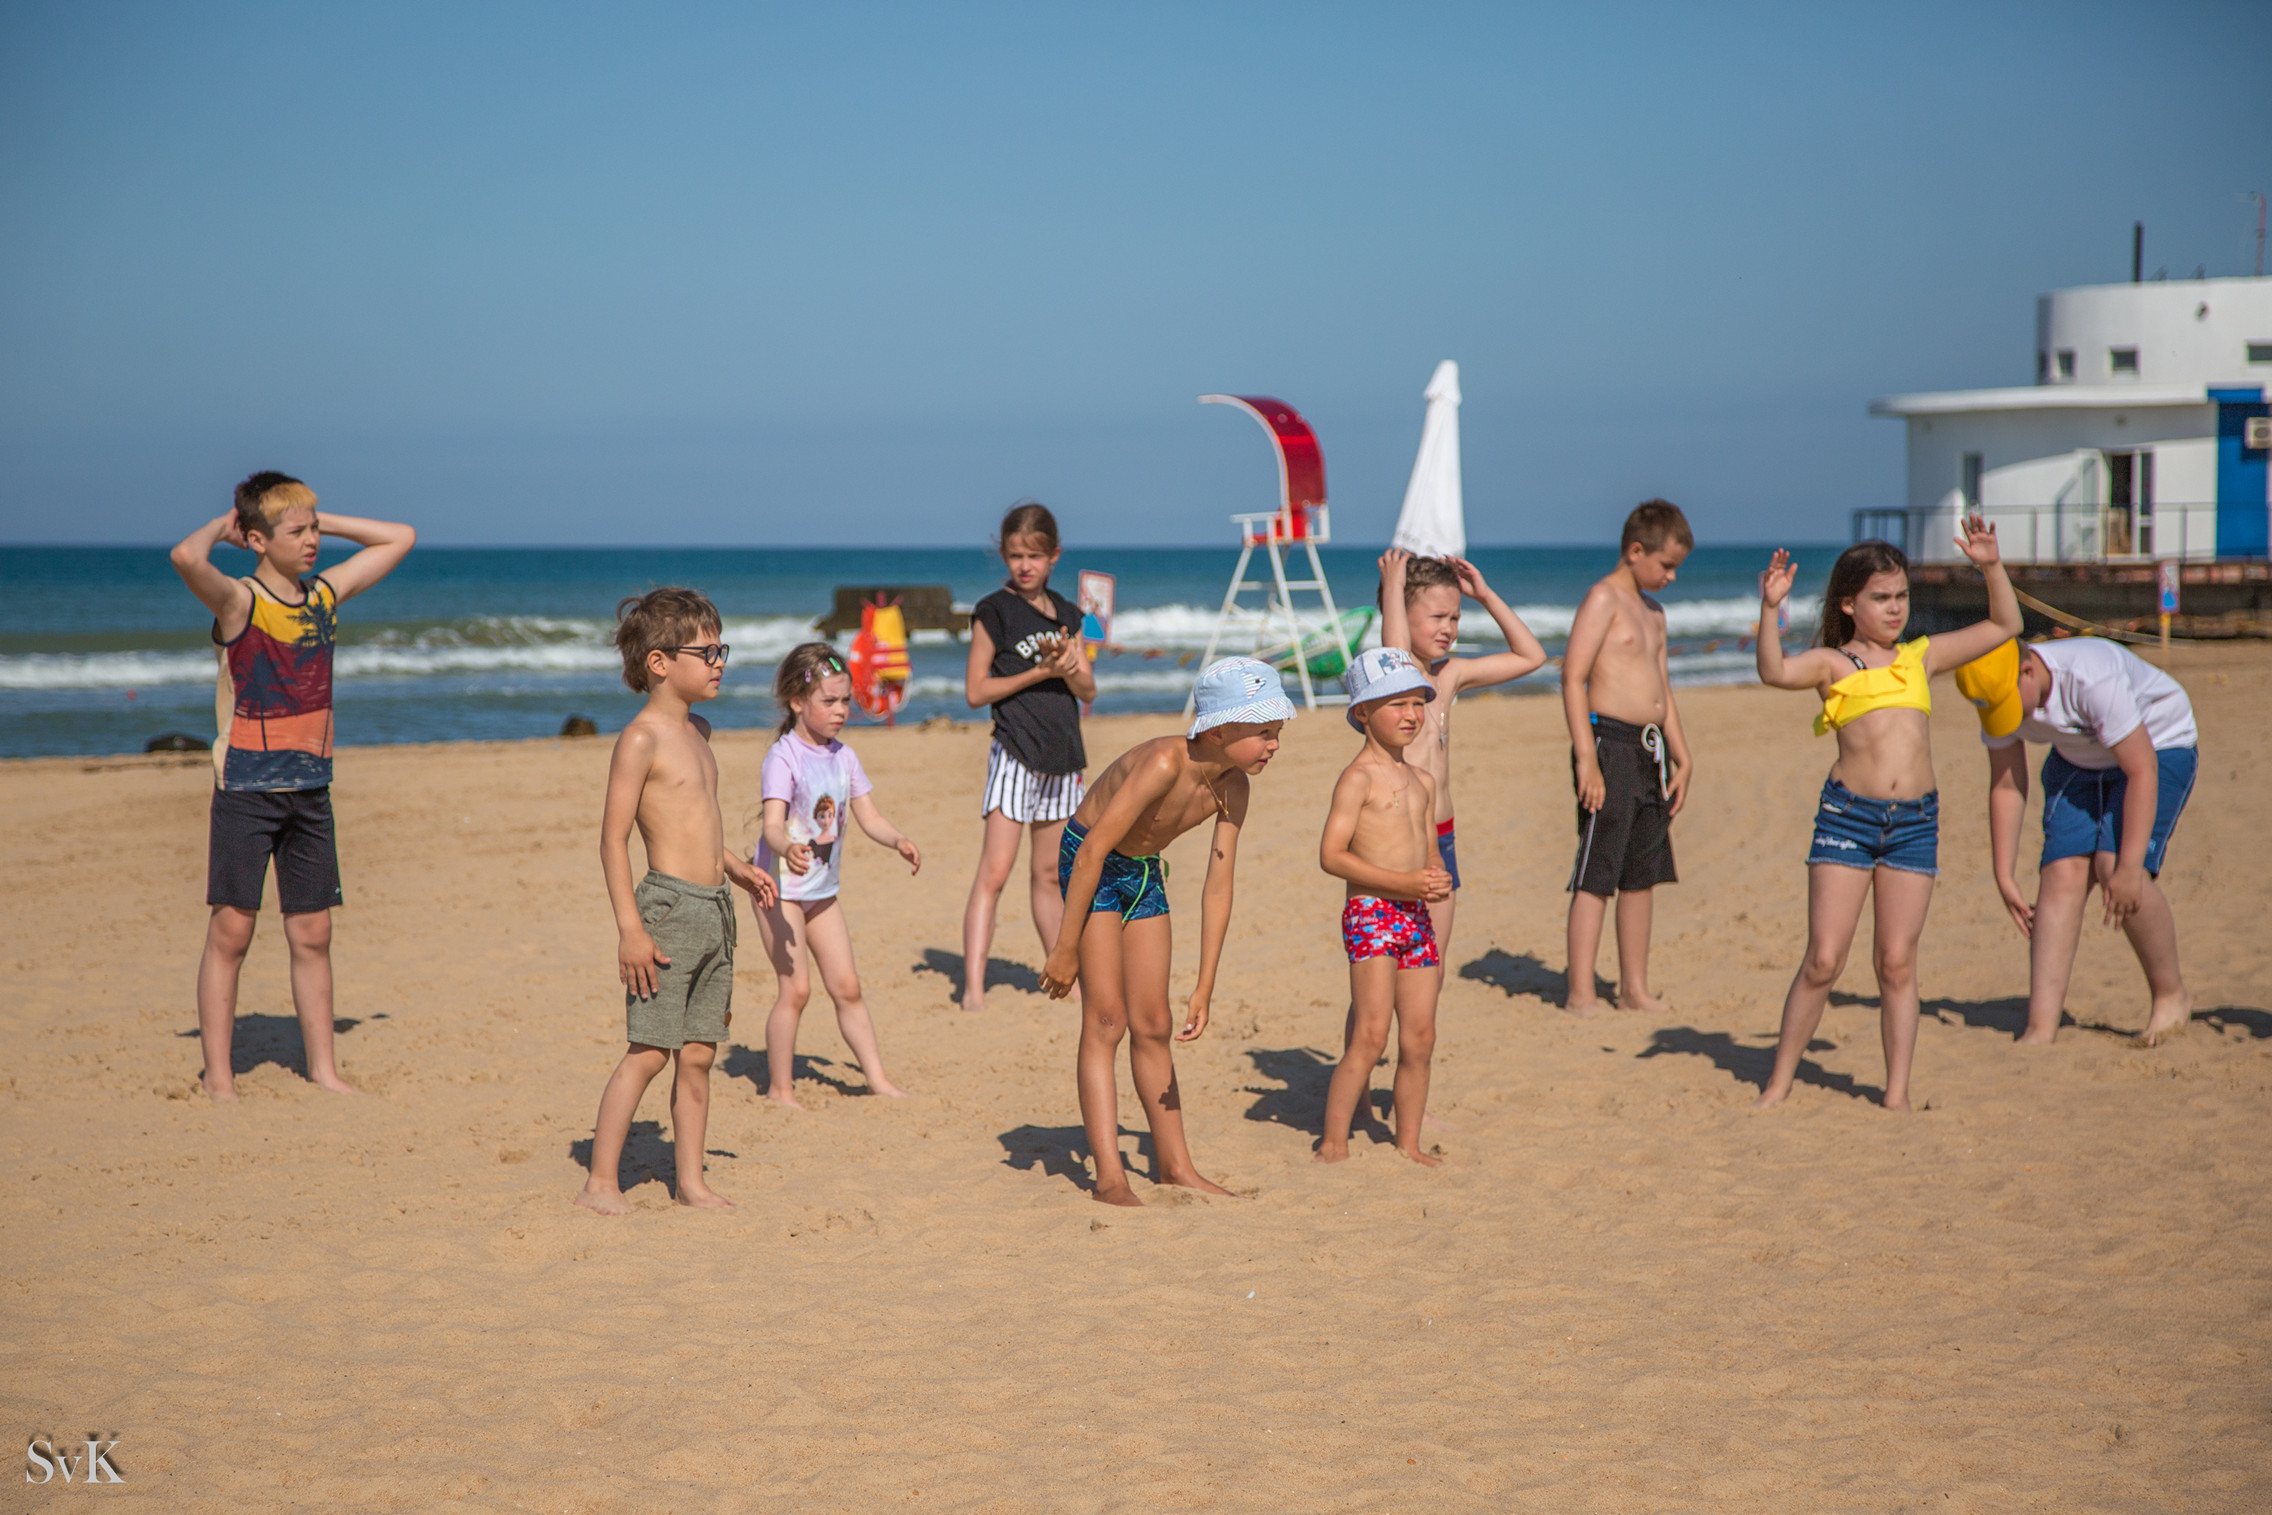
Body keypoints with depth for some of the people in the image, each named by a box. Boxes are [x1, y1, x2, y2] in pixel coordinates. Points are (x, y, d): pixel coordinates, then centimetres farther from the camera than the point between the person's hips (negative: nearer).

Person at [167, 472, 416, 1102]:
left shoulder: (325, 595, 8)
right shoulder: (239, 601, -9)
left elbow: (400, 537, 18)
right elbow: (186, 558, -32)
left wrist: (322, 520, 9)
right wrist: (220, 525, -11)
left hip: (310, 789, 5)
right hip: (246, 786, -5)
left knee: (312, 936, 8)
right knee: (230, 931, -2)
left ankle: (323, 1069, 15)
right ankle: (218, 1076, 4)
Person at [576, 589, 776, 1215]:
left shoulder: (697, 731, 15)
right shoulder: (641, 740, -11)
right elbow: (613, 839, -14)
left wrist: (735, 868, 19)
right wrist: (630, 928, -19)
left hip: (714, 908, 8)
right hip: (668, 906, -8)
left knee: (698, 1053, 9)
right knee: (648, 1052, -7)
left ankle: (691, 1179, 15)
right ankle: (600, 1182, -1)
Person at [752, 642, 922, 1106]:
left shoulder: (844, 758, 4)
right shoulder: (783, 758, -17)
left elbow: (869, 817, 6)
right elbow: (773, 824, -28)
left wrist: (899, 841, -14)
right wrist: (787, 850, -50)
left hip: (822, 889, 6)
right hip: (781, 887, -6)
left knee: (846, 985, 9)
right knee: (796, 987, -9)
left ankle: (877, 1078, 17)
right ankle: (779, 1088, 2)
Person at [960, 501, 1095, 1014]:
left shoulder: (1066, 614, 11)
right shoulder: (994, 612, -5)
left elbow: (1088, 689, 9)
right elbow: (976, 691, -9)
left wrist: (1069, 668, -12)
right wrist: (1040, 672, -14)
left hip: (1062, 756, 6)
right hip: (1016, 754, -5)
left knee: (1049, 874, 15)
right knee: (994, 871, -13)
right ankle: (973, 988, -17)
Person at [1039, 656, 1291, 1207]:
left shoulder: (1232, 787, -11)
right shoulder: (1164, 763, -33)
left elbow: (1218, 888, -6)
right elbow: (1093, 850, -30)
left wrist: (1204, 987, -8)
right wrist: (1066, 950, -24)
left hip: (1144, 872, 7)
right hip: (1091, 865, -7)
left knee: (1153, 1026, 11)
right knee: (1106, 1020, -11)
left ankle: (1174, 1165, 20)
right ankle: (1109, 1177, -10)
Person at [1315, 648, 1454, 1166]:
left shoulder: (1422, 780, 16)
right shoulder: (1359, 777, -7)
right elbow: (1331, 854, -14)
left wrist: (1439, 880, 1)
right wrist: (1401, 881, -19)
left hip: (1416, 918, 7)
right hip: (1371, 914, -7)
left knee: (1420, 1038, 7)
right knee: (1372, 1033, -13)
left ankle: (1408, 1143, 17)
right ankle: (1333, 1142, -7)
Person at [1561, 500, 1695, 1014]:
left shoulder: (1653, 611, 19)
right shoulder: (1603, 598, -8)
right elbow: (1573, 677, -15)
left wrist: (1682, 758, 21)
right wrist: (1586, 757, -21)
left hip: (1649, 750, 9)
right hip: (1610, 743, -9)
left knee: (1643, 875, 11)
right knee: (1596, 876, -7)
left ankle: (1635, 989, 17)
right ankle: (1579, 994, -5)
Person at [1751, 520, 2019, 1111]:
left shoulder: (1922, 656, 15)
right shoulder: (1831, 662, 4)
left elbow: (2005, 625, 21)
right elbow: (1775, 671, -17)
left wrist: (1992, 567, 8)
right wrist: (1770, 609, -29)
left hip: (1915, 820, 3)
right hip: (1846, 815, -3)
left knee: (1898, 962, 5)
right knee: (1823, 960, -3)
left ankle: (1898, 1091, 11)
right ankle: (1780, 1080, 9)